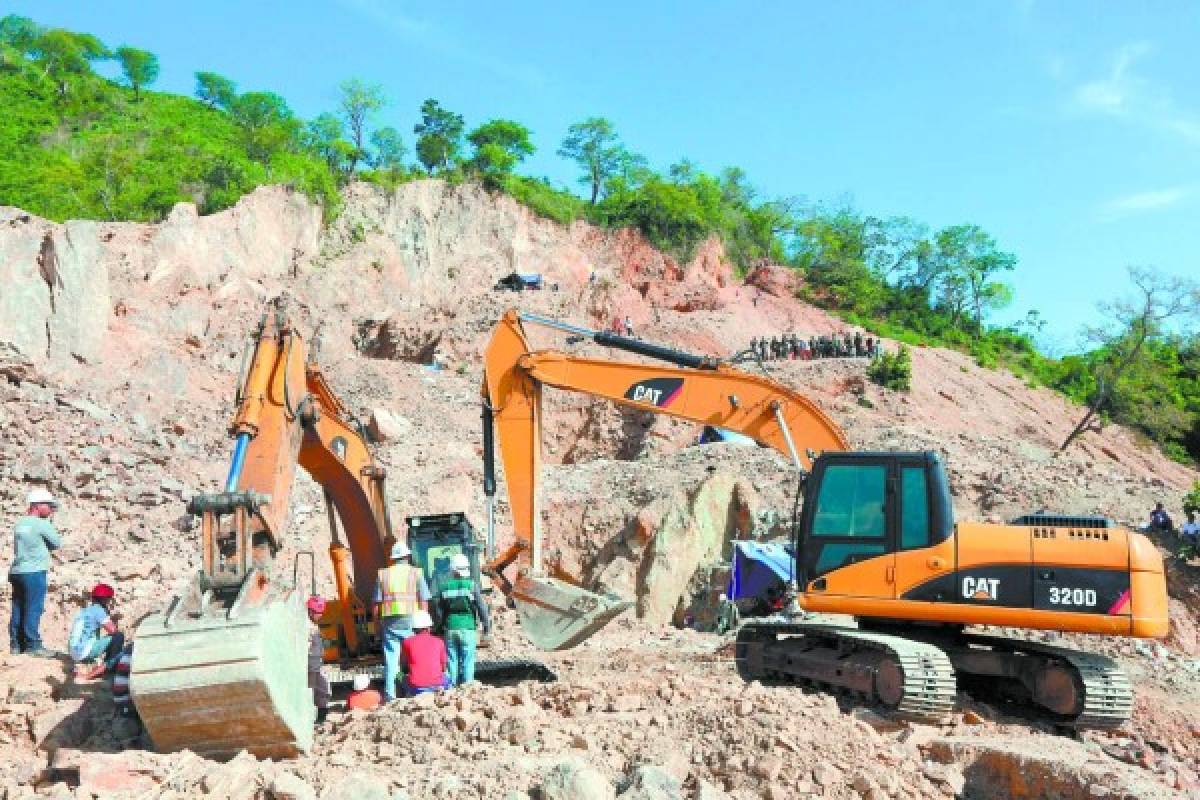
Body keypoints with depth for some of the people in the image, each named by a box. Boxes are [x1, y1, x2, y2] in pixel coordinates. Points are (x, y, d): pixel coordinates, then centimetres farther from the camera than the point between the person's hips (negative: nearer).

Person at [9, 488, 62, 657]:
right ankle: (32, 645, -3)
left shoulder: (19, 523, 13)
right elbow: (57, 543, -1)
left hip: (17, 572, 8)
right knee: (33, 610, -5)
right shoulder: (42, 524, -10)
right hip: (34, 572, -8)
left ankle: (16, 644, 14)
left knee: (18, 609, 10)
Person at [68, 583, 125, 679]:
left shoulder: (84, 610, 21)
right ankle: (108, 666, 0)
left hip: (74, 655, 9)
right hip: (85, 652, -9)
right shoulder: (97, 609, -6)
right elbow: (113, 630, -13)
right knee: (119, 637, -9)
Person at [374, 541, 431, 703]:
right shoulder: (415, 573, 5)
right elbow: (424, 601, 1)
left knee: (390, 658, 4)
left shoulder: (383, 574, 10)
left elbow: (377, 603, 7)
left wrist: (377, 623, 14)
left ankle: (389, 695, 2)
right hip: (410, 620, -2)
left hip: (388, 620, 2)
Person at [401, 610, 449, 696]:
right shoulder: (439, 642, 5)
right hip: (436, 686, 0)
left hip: (415, 688, 0)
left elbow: (405, 667, 15)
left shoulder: (407, 642, 4)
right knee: (446, 680, 31)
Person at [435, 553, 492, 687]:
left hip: (450, 629, 3)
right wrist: (487, 629, 3)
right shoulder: (472, 585, -6)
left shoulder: (444, 587, 3)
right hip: (467, 628, -3)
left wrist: (440, 630, 16)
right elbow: (482, 608, -5)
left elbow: (439, 611, 7)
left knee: (451, 661, 10)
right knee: (467, 662, 3)